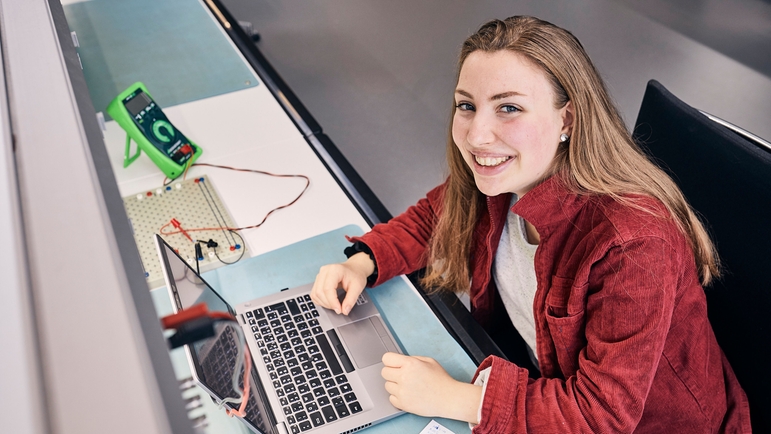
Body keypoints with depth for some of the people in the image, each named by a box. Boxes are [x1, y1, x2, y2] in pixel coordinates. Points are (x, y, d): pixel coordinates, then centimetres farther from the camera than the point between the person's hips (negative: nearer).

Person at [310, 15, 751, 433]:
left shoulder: (634, 244, -34)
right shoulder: (500, 179, -14)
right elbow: (432, 218, 7)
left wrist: (452, 398, -30)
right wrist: (362, 263, -10)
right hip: (546, 378, 5)